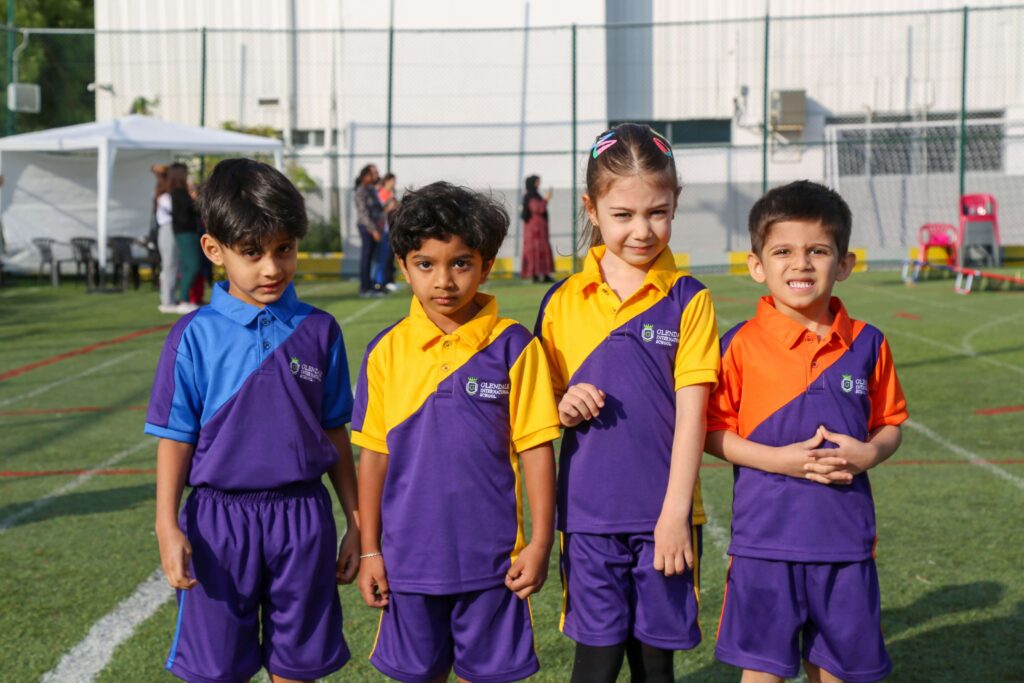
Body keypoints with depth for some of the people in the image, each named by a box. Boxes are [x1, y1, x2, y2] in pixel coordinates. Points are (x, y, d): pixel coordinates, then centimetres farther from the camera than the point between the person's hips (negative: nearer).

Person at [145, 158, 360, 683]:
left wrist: (355, 524, 8)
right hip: (219, 517, -1)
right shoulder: (195, 337, -5)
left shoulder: (318, 331, 0)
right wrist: (167, 527, -10)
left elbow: (335, 434, 6)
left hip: (302, 517, 1)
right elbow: (176, 439, -2)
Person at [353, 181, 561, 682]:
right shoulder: (387, 351, -1)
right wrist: (369, 550, 5)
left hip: (491, 559, -2)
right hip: (409, 559, 2)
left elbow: (535, 449, -4)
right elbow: (374, 454, 4)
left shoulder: (512, 347, -7)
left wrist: (539, 543, -5)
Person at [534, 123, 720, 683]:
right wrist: (563, 407, -11)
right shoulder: (563, 302, 2)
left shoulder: (687, 300, -3)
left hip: (663, 514, -1)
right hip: (589, 512, 1)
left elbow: (691, 412, -7)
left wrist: (675, 513, -12)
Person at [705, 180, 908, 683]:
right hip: (766, 538, -2)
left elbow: (890, 426, 11)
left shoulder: (866, 344, 1)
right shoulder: (742, 345, -7)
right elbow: (713, 432, -4)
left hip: (845, 539, 3)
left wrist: (868, 453, -10)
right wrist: (777, 459, -17)